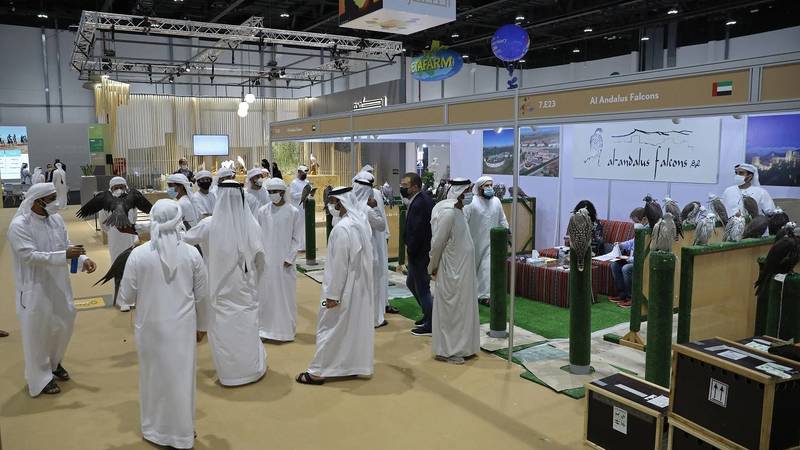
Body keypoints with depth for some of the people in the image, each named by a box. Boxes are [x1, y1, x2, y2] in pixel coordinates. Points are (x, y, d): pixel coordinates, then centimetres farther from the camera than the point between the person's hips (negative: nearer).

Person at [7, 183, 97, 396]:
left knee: (64, 323, 17)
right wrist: (64, 256, -31)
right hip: (34, 288, -6)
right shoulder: (19, 225, -18)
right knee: (37, 331, 7)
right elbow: (30, 255, -25)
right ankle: (40, 378, 24)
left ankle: (54, 362, 43)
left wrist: (83, 259, -13)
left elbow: (66, 245, 5)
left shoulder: (56, 218, 1)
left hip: (58, 284, 6)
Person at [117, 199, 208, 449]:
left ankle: (155, 430, 34)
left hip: (151, 327, 0)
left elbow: (127, 296, -6)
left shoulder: (138, 254, -14)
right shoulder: (191, 253, -11)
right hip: (183, 327, 1)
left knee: (154, 375, 18)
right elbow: (202, 294, -2)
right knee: (181, 376, 15)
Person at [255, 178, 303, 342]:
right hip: (265, 261, 2)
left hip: (284, 261, -2)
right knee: (265, 294, 7)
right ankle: (265, 327, 20)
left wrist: (289, 258, -8)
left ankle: (286, 330, 16)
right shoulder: (263, 211, 3)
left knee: (285, 294, 4)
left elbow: (296, 239, -2)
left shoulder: (294, 212, -3)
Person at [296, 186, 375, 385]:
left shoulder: (342, 228, -24)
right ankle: (357, 364, 27)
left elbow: (339, 264, -23)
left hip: (345, 287, -8)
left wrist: (332, 294, -16)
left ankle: (318, 372, 12)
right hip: (361, 285, 8)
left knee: (331, 329, 3)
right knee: (357, 325, 16)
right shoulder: (362, 221, 4)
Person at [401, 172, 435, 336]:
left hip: (419, 254, -10)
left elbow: (417, 232, -26)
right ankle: (429, 314, 34)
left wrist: (410, 250, -14)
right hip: (419, 253, 10)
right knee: (411, 283, 22)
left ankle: (430, 325, 15)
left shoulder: (419, 203, -23)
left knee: (422, 288, 2)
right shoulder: (425, 198, 8)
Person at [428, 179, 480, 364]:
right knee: (450, 310, 2)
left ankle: (459, 346, 28)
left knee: (460, 308, 16)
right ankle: (446, 351, 14)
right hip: (451, 271, -9)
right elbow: (437, 243, -17)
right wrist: (433, 267, -6)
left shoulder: (458, 210, 8)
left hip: (462, 269, 9)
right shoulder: (448, 212, -21)